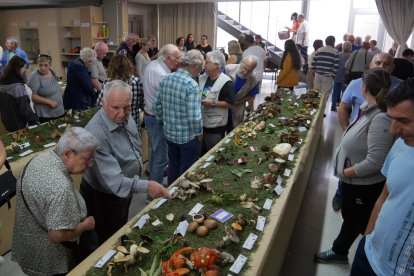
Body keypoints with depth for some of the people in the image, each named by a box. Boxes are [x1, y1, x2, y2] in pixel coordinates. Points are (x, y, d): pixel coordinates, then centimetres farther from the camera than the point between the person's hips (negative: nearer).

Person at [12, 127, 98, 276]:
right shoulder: (61, 188, -36)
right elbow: (57, 235, -33)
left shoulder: (39, 158, -9)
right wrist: (85, 225, -15)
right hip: (48, 260, -8)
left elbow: (22, 190, 8)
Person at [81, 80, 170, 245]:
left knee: (121, 233, 31)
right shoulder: (96, 134, -36)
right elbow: (113, 180, -39)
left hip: (125, 190, 7)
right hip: (103, 198, -7)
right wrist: (146, 186, -48)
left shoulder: (125, 119, -10)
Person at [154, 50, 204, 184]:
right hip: (188, 137, -7)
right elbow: (194, 116, -26)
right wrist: (199, 133, -10)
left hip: (169, 133, 7)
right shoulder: (192, 85, -23)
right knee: (187, 172, 12)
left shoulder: (165, 79, -2)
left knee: (173, 167, 24)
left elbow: (157, 104, 5)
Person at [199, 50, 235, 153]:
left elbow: (230, 104, -16)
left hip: (216, 126, -7)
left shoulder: (226, 82, -15)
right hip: (201, 123, 7)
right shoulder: (202, 78, 6)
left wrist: (213, 103, -22)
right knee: (200, 153, 21)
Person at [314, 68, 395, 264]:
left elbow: (374, 162, -32)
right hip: (353, 182, 8)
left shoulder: (380, 119, -30)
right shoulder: (369, 110, -2)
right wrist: (345, 172, 3)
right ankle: (339, 251, 48)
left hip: (365, 186, -8)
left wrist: (345, 172, -19)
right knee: (350, 217, 26)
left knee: (363, 224, 14)